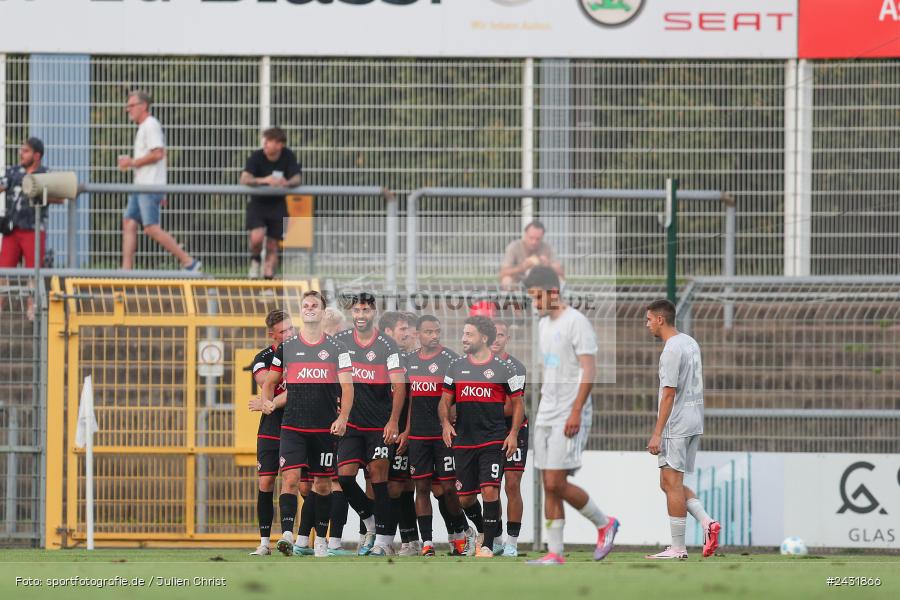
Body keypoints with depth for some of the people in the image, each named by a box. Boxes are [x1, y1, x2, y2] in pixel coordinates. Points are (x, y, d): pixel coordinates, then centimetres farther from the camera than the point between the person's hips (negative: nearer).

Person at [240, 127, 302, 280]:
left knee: (272, 246, 3)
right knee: (257, 237, -23)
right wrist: (263, 180, -47)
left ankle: (269, 279, 13)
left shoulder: (288, 157, -9)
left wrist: (287, 183, -41)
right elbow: (244, 179, -28)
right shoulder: (257, 157, -16)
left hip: (278, 204, 2)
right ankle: (255, 260, 9)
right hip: (258, 203, -2)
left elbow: (297, 179, -17)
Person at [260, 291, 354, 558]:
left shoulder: (336, 349, 5)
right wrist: (267, 401, -5)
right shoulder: (286, 347, 8)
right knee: (290, 478, -15)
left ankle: (321, 538, 17)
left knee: (323, 483, 6)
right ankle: (287, 534, -23)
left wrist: (343, 418, -12)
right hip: (292, 426, 0)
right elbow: (270, 381, 17)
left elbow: (347, 387, 2)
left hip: (325, 427, 0)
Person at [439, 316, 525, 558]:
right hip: (463, 442, 4)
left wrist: (513, 433, -6)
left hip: (494, 441, -4)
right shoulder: (456, 367, 10)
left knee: (490, 491, -16)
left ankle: (488, 544, -9)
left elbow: (517, 403, 6)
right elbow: (445, 401, 14)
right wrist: (445, 423, -6)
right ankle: (485, 529, 32)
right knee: (464, 498, 5)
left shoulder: (502, 368, 0)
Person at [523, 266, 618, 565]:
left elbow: (589, 370, -16)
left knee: (556, 484, -12)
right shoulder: (544, 325, 16)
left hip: (570, 418, -8)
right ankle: (555, 553, 3)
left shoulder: (577, 322, -10)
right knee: (550, 486, 3)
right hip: (546, 417, 8)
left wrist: (575, 412, -21)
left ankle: (603, 523, 7)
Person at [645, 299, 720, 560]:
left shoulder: (672, 350, -16)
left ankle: (677, 548, -4)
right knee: (670, 483, 14)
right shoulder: (690, 343, 14)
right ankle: (707, 522, 0)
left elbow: (669, 393, -20)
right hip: (693, 424, 10)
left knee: (672, 482, -5)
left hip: (676, 427, -10)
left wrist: (657, 433, -20)